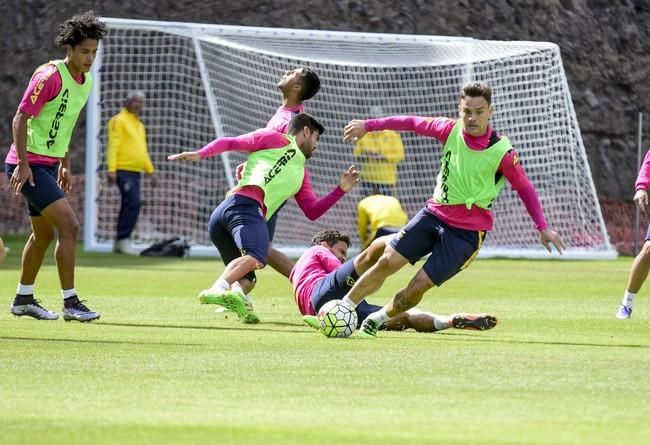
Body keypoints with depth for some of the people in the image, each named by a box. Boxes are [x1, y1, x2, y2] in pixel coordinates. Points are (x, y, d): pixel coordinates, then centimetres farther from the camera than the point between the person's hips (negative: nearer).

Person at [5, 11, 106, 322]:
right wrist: (22, 164, -22)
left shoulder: (85, 81, 10)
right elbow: (21, 118, -18)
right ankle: (70, 303, -14)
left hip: (48, 165, 9)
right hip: (30, 164, -9)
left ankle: (23, 299, 32)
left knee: (45, 234, 17)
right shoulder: (50, 76, -18)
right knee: (69, 226, -16)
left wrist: (65, 164, 21)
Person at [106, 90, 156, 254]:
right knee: (133, 203, -18)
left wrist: (150, 171, 23)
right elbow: (113, 145, -11)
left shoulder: (139, 125, 22)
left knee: (129, 205, 7)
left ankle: (119, 243, 11)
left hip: (136, 171, 9)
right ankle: (123, 239, -15)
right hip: (124, 170, -9)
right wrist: (111, 169, -19)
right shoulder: (119, 120, -4)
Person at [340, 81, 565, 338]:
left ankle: (378, 319, 14)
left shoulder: (501, 152, -16)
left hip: (468, 231, -4)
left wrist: (542, 227, -9)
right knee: (387, 262, -6)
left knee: (420, 284, -10)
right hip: (435, 213, 4)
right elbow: (412, 123, 7)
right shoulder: (451, 129, -6)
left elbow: (524, 188, -4)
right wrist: (367, 126, 10)